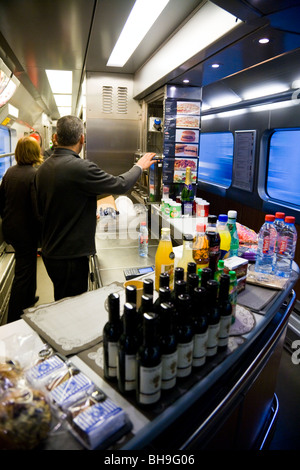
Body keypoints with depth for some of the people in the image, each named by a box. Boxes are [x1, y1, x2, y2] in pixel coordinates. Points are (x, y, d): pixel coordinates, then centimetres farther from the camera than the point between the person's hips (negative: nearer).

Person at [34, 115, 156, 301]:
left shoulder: (43, 168, 4)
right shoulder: (81, 168, -22)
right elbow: (120, 185, -13)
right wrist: (139, 166, 7)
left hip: (50, 251, 8)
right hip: (71, 256, -8)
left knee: (62, 306, 23)